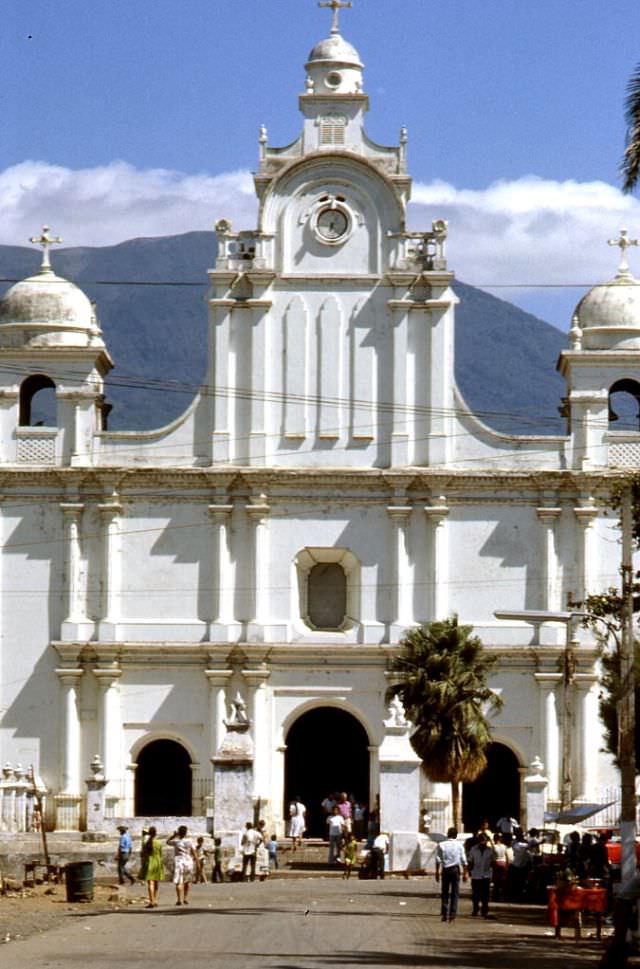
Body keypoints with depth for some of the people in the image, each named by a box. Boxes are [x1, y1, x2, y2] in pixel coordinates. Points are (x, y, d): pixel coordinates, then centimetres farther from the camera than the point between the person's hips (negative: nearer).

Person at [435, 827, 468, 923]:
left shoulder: (441, 845, 1)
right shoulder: (459, 845, 1)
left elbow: (438, 860, -1)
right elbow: (464, 860, 1)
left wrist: (437, 872, 3)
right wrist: (465, 873, 6)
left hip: (445, 870, 1)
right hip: (455, 869, -1)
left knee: (444, 893, 9)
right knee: (455, 893, 3)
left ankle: (444, 914, 4)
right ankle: (452, 914, -5)